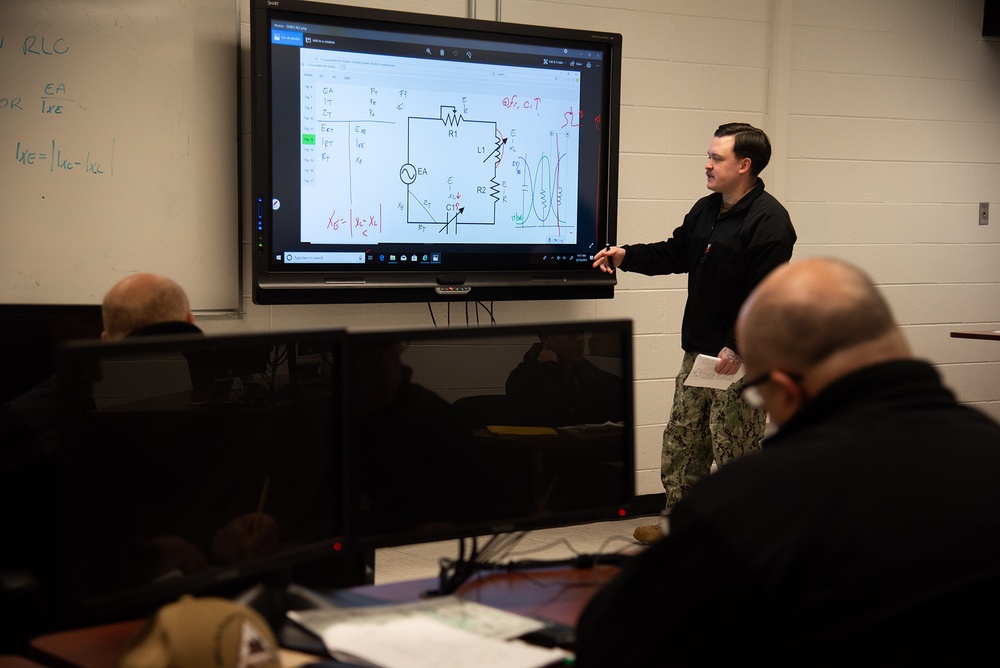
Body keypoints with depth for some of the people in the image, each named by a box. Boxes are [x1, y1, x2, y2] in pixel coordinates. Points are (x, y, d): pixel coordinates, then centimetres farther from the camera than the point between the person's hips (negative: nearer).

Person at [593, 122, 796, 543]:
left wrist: (738, 349, -25)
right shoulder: (705, 210, 13)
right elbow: (674, 254, 22)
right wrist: (626, 256, 8)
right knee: (681, 442, 15)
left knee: (735, 452, -1)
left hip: (740, 358, -9)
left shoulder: (768, 220, -17)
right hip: (699, 351, 9)